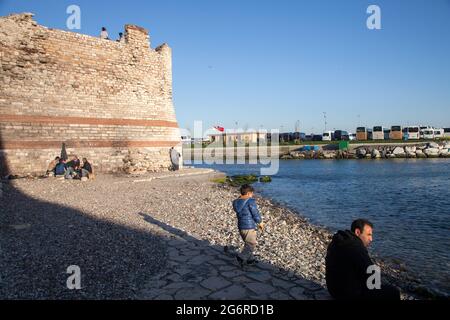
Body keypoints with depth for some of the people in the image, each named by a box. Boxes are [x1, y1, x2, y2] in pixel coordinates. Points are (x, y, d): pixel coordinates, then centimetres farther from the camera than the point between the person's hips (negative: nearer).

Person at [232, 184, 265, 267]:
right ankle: (241, 257, -5)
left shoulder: (236, 202, 6)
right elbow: (256, 214, -12)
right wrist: (260, 222, 5)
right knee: (252, 244, 5)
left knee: (248, 243, 21)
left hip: (241, 226, 8)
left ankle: (250, 259, 30)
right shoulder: (250, 201, -17)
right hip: (249, 227, -8)